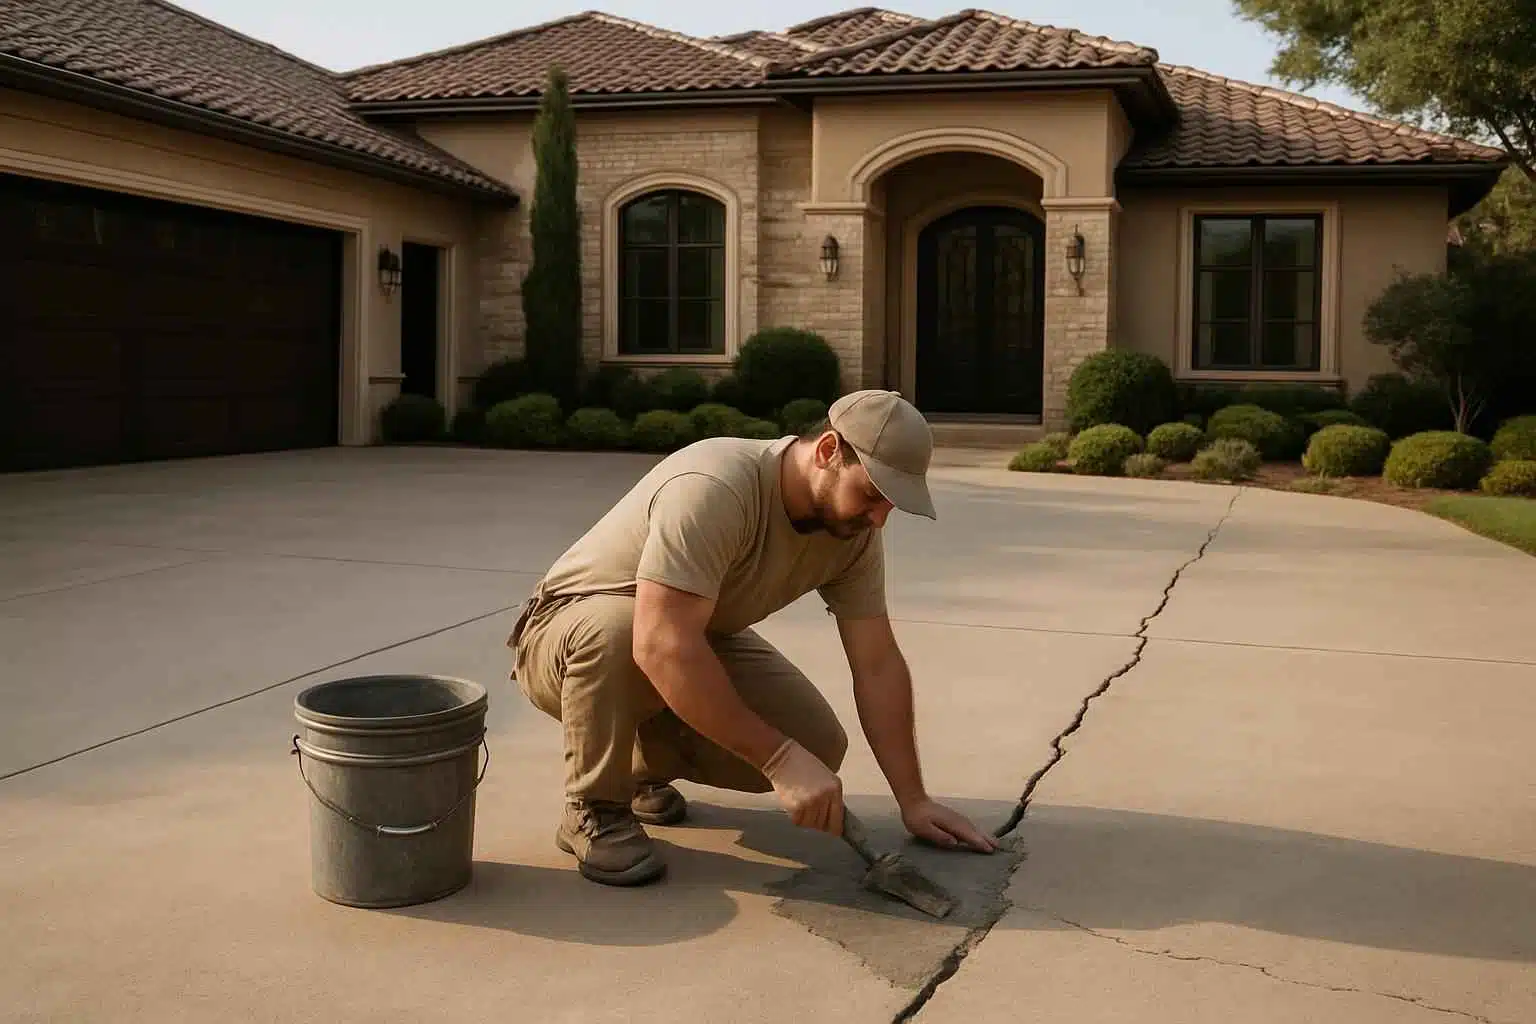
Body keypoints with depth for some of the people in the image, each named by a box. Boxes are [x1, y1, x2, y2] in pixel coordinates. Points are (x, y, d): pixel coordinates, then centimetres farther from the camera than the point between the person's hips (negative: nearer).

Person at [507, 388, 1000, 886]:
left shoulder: (855, 528, -12)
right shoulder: (712, 489, -36)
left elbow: (878, 665, -9)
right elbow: (661, 646, -44)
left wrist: (913, 801, -13)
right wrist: (780, 758, -41)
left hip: (700, 636, 6)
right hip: (567, 643, -6)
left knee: (819, 746, -14)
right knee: (613, 627, -41)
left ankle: (646, 763, 12)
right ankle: (594, 810, -15)